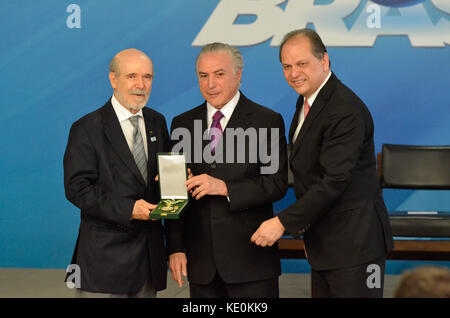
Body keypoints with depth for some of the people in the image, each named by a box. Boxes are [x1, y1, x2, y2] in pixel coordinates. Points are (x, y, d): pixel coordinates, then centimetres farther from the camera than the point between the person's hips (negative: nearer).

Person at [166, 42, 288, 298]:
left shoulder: (267, 121, -1)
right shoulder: (182, 124, 10)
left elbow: (277, 184, -8)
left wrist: (224, 187, -19)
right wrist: (176, 247, 1)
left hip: (251, 258, -3)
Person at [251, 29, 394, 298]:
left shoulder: (346, 111, -20)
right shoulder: (307, 100, 12)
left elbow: (335, 180, -26)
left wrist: (283, 222, -24)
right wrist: (304, 228, 14)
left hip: (354, 245, -9)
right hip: (324, 245, 9)